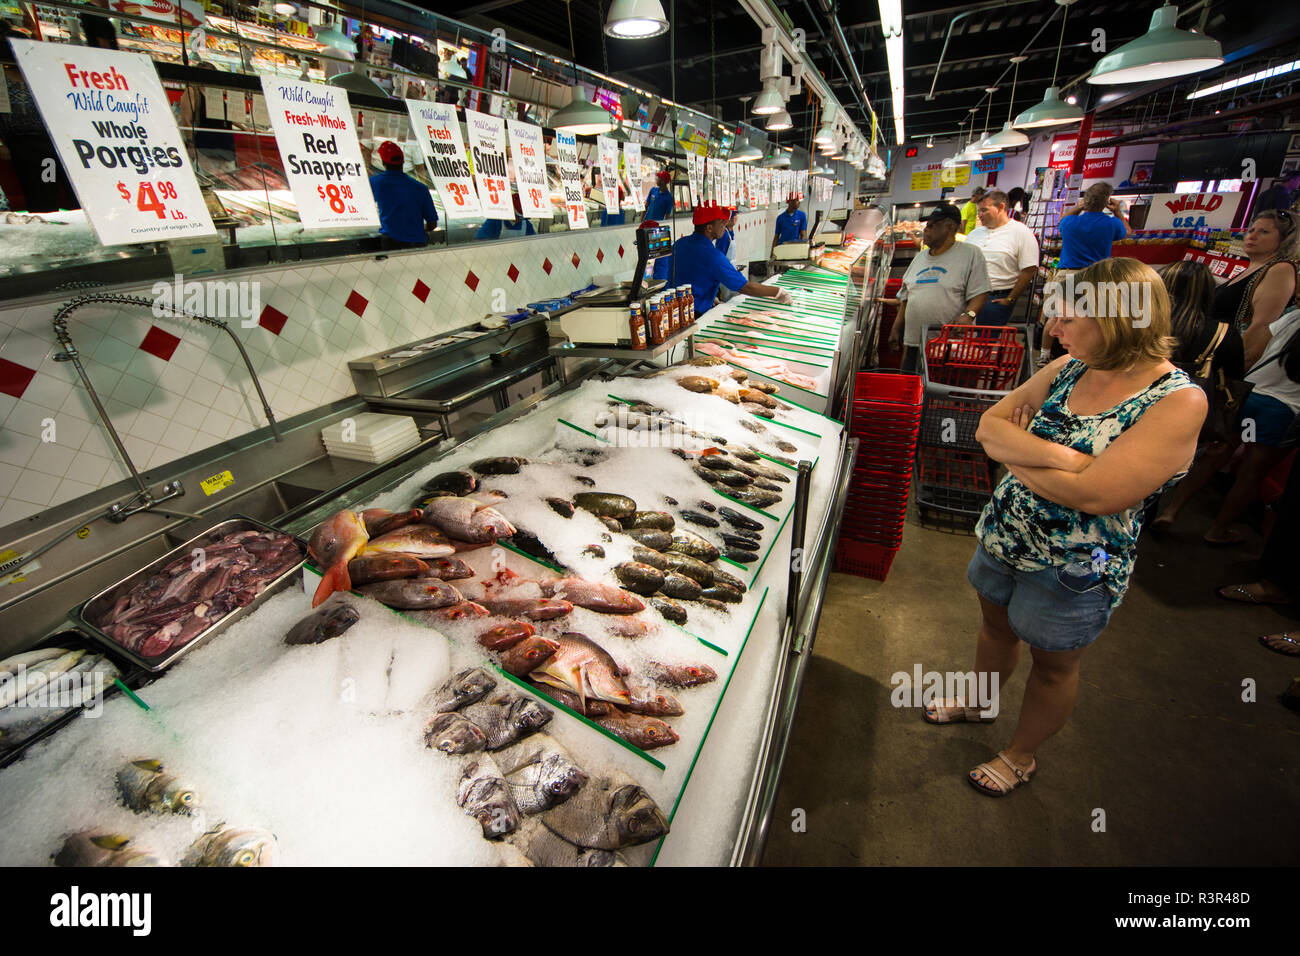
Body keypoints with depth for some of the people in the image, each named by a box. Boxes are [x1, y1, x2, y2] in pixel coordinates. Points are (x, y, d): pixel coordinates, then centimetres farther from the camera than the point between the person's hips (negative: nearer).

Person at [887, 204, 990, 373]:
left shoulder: (970, 254, 0)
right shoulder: (919, 258, 18)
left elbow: (980, 293, -5)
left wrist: (968, 315, -24)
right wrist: (896, 329, 15)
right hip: (914, 341, 6)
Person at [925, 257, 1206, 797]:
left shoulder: (1179, 402, -22)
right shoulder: (1068, 368, -4)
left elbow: (1093, 494, -30)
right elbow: (988, 424, -8)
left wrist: (1011, 450, -17)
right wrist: (1060, 456, -25)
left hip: (1073, 568, -5)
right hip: (1003, 534, 6)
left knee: (1052, 666, 17)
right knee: (996, 625, 25)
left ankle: (1021, 756, 42)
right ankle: (978, 702, 54)